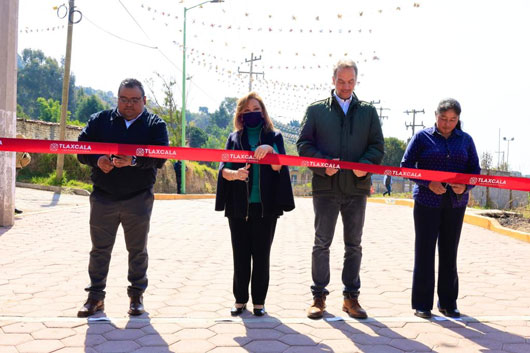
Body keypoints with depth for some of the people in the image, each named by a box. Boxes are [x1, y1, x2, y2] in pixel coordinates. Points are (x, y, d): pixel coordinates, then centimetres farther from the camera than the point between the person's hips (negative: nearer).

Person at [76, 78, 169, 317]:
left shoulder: (155, 124, 2)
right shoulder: (100, 120, 7)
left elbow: (160, 157, -13)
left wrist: (134, 161, -30)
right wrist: (97, 160, -20)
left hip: (138, 199, -1)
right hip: (103, 197, 1)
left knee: (137, 250, 9)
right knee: (100, 248, 9)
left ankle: (137, 295, 23)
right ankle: (95, 295, 22)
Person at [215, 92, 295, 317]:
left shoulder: (273, 137, 7)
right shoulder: (234, 138, 10)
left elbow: (279, 167, -4)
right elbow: (223, 169, 2)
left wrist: (270, 151, -23)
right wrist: (235, 174, -20)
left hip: (265, 206, -1)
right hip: (239, 206, 1)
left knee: (261, 254, 4)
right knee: (240, 254, 6)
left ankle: (259, 301, 14)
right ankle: (240, 299, 17)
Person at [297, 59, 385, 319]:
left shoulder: (368, 111, 12)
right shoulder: (316, 110, 6)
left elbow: (378, 146, 7)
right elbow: (303, 144, 1)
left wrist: (365, 165, -12)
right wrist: (322, 164, -15)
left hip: (357, 187, 2)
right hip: (325, 187, -2)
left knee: (354, 245, 9)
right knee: (322, 244, 4)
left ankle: (351, 297, 20)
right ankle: (319, 297, 16)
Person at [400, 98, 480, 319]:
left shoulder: (465, 140, 9)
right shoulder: (423, 137, 0)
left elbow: (475, 170, 9)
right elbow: (406, 165, -3)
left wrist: (465, 187, -12)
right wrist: (428, 183, -17)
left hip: (455, 203, 3)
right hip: (427, 202, -3)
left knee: (449, 252, 8)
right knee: (424, 251, -1)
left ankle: (448, 303, 20)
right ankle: (422, 304, 8)